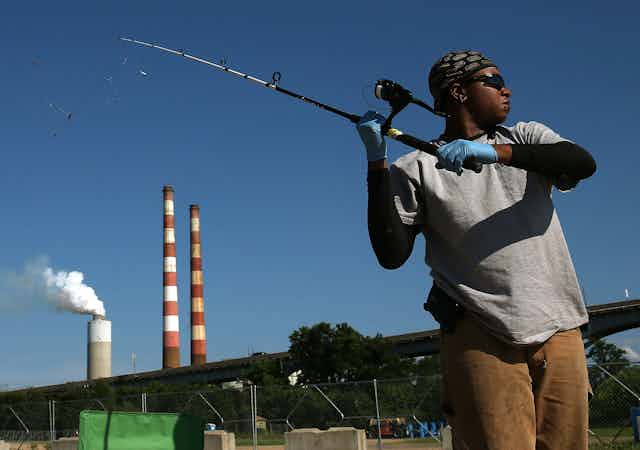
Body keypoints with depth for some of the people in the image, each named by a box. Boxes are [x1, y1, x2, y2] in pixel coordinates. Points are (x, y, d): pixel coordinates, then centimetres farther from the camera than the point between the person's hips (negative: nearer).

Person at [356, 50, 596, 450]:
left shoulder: (527, 137, 16)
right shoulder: (417, 168, 5)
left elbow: (583, 162, -5)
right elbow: (391, 255, -6)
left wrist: (495, 152, -18)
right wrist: (377, 160, -10)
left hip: (559, 329, 4)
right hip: (481, 337, -3)